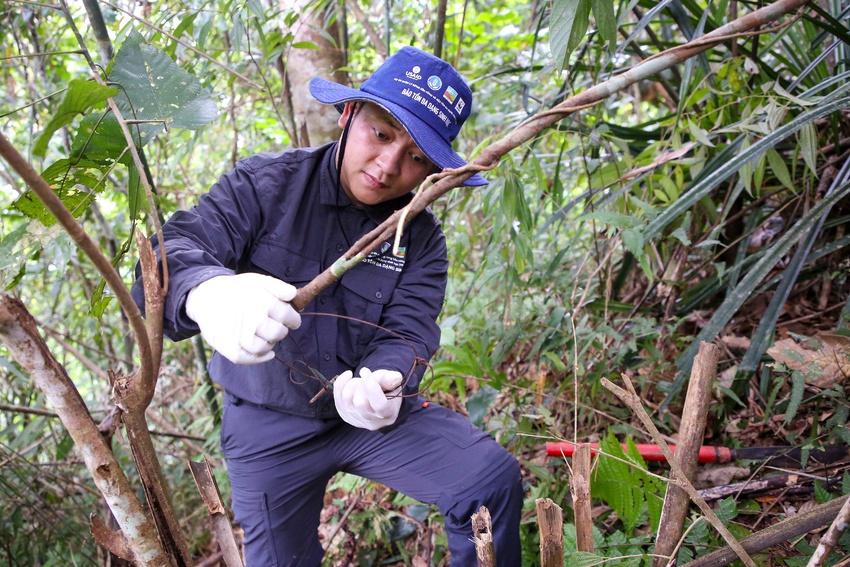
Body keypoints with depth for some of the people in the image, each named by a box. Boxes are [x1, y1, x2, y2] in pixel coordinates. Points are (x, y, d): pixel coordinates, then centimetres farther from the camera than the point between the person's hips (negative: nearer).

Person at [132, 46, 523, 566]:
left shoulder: (422, 238, -4)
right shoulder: (265, 185, -12)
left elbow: (407, 335, -13)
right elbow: (170, 257, -25)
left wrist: (382, 381, -39)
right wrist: (207, 294, -51)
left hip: (371, 413, 2)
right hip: (270, 427, -1)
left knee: (495, 479, -14)